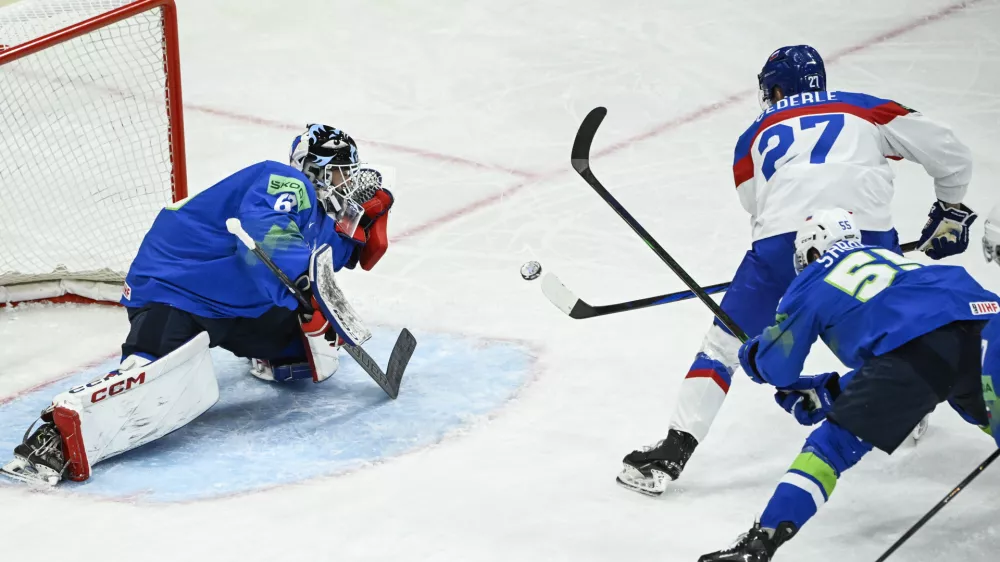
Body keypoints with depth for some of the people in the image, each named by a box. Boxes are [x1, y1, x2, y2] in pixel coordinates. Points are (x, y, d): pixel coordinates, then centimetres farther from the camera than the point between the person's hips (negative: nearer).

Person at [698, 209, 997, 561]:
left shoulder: (811, 284, 21)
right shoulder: (884, 256, 38)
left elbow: (777, 369, 25)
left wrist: (751, 353, 46)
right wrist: (826, 391, 40)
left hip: (918, 347, -6)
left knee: (833, 444, 0)